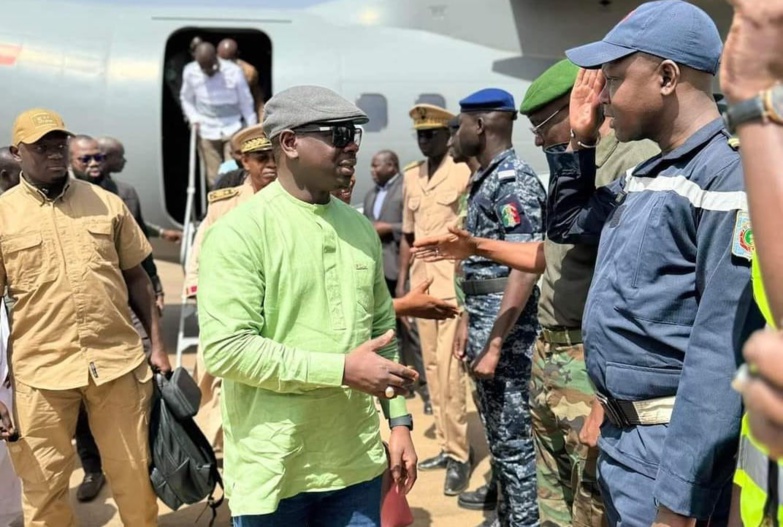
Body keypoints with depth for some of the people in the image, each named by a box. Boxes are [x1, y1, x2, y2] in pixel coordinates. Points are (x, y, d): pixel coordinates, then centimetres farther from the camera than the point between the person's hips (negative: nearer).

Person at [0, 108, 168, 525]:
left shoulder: (108, 204, 5)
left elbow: (136, 277, 11)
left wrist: (157, 345, 7)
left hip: (118, 362, 2)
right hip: (41, 372, -1)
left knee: (135, 477, 13)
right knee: (44, 490, 11)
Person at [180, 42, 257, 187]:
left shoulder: (234, 71, -12)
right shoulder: (190, 72, -5)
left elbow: (246, 101, -4)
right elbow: (186, 99, 12)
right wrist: (193, 118, -2)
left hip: (233, 129, -2)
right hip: (206, 131, 2)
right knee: (214, 178, 3)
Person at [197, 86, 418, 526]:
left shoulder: (360, 228, 8)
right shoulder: (240, 232, -13)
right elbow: (225, 349, -20)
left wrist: (399, 421, 10)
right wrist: (343, 369, -20)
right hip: (274, 470, -5)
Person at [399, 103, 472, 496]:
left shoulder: (464, 173, -6)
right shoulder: (410, 176, 14)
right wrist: (401, 281, 15)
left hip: (455, 283, -7)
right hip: (421, 282, 7)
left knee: (450, 369, -6)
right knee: (431, 368, 10)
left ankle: (459, 455, 5)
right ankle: (447, 446, 21)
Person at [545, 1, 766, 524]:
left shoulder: (729, 175, -18)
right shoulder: (645, 177, 10)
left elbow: (723, 351, -24)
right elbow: (567, 224, 28)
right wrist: (579, 142, 14)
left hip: (671, 446, -9)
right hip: (620, 431, 9)